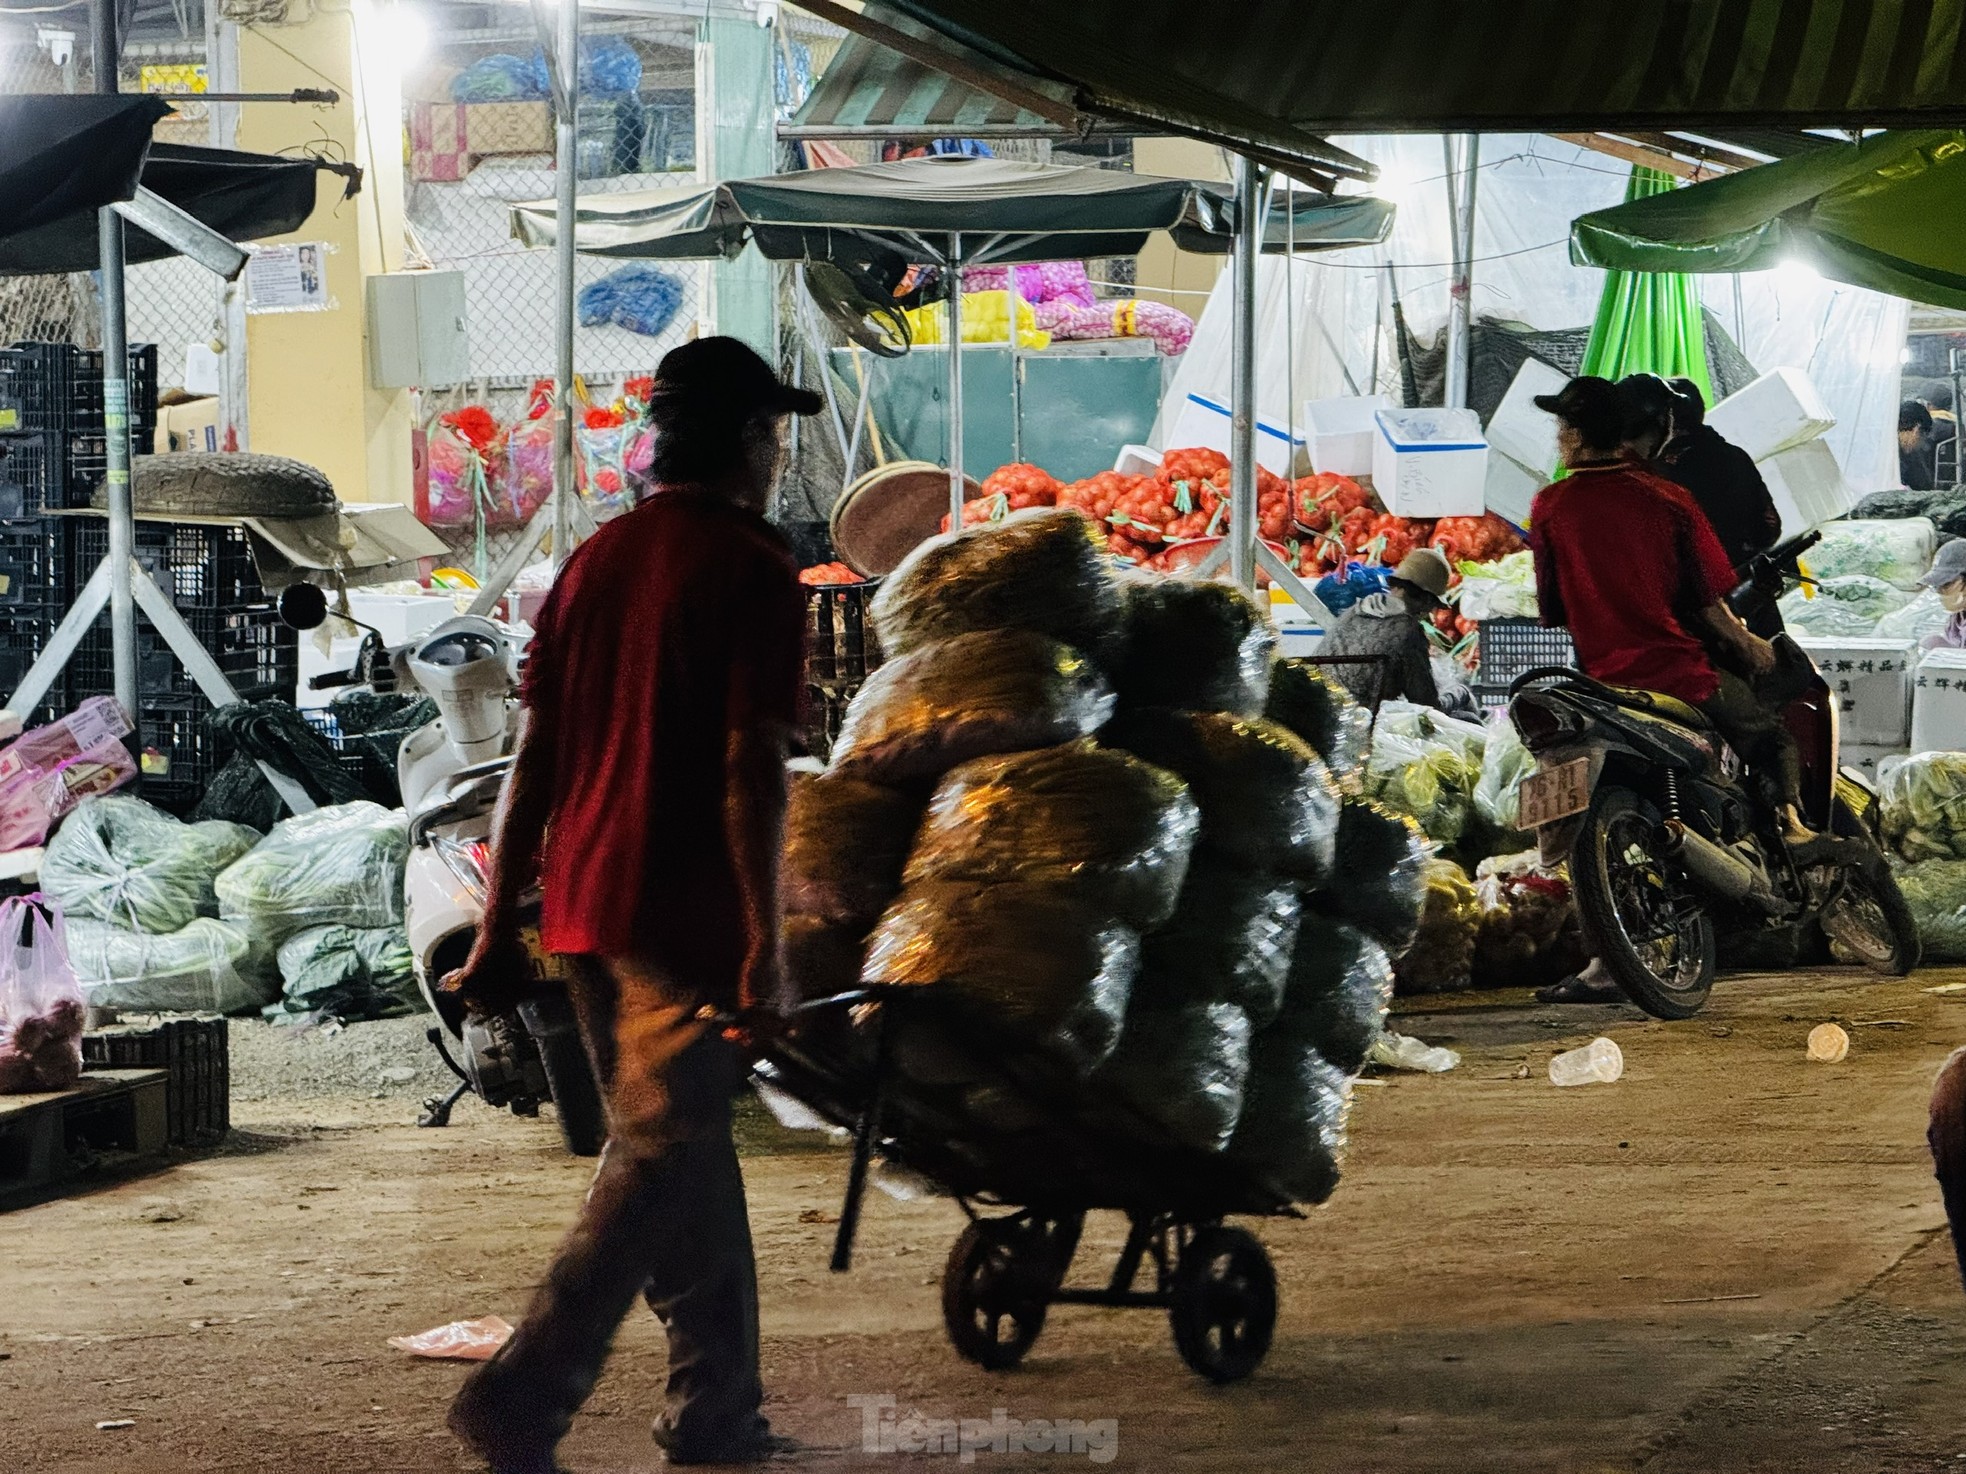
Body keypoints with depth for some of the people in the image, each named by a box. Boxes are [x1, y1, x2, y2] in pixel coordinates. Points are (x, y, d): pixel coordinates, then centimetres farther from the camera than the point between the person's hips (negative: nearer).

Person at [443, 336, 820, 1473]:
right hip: (685, 913, -8)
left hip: (584, 902, 8)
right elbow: (751, 769, -16)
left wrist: (501, 924, 14)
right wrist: (764, 943, -16)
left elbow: (536, 757, 12)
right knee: (660, 1162, -5)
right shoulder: (753, 570, -9)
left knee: (689, 1147, 16)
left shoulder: (597, 560, 12)